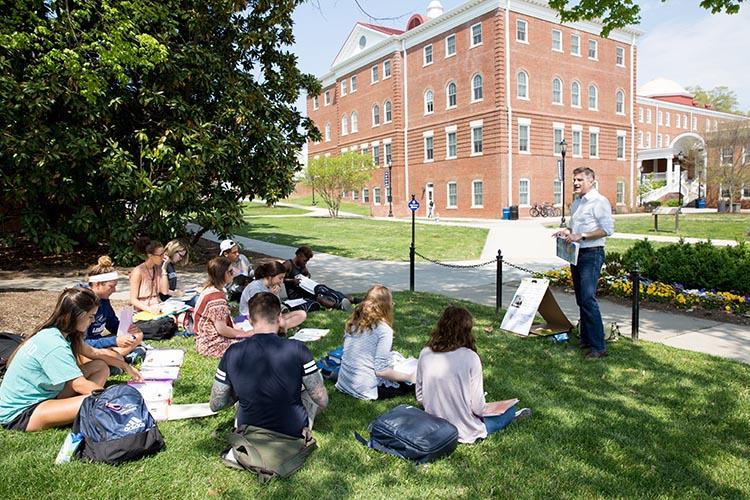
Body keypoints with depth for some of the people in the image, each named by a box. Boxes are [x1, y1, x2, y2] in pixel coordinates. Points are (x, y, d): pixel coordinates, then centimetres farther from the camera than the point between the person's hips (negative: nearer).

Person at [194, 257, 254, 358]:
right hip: (212, 345, -10)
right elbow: (222, 329, -23)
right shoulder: (216, 296, -23)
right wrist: (244, 334, -11)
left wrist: (238, 330, 7)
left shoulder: (210, 290, 9)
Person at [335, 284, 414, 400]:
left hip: (344, 383, 7)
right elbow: (381, 371, -18)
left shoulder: (352, 322, 3)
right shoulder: (384, 330, -17)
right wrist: (409, 377, -6)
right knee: (413, 381, 6)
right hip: (365, 389, -7)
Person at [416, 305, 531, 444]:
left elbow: (420, 397, 1)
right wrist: (481, 411, 7)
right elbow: (478, 407, -15)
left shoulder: (425, 354, -8)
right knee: (510, 409, 20)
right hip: (464, 432, -4)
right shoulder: (470, 357, -19)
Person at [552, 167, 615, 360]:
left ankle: (598, 347, -8)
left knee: (588, 299, -14)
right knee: (580, 300, 13)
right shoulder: (576, 202, 17)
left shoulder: (599, 202, -10)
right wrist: (567, 231, 8)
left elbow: (608, 229, -17)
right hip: (576, 254, 9)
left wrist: (581, 236, -20)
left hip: (592, 255, -9)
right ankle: (585, 340, 23)